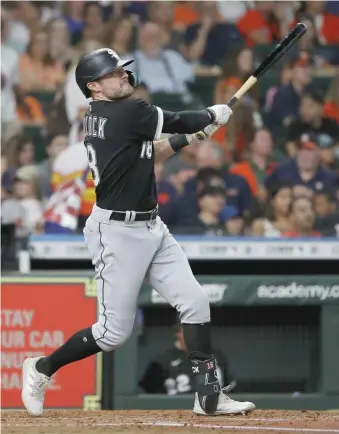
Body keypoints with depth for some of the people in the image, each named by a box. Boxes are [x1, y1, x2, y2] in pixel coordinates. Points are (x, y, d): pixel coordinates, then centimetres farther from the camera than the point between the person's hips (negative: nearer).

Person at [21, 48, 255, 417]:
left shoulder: (100, 118, 11)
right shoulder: (127, 112, -17)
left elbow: (148, 155, 21)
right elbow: (180, 122, -8)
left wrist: (192, 136, 14)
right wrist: (213, 115, 11)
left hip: (150, 228, 10)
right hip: (117, 232, -10)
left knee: (194, 302, 2)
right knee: (114, 332, -3)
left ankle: (208, 396, 4)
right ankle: (41, 369, 18)